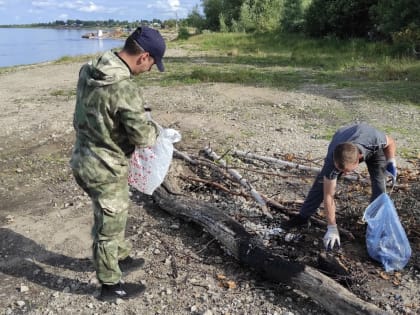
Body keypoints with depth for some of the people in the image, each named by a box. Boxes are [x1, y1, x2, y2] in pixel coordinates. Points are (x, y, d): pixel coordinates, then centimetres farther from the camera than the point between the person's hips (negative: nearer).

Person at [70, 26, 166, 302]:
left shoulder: (89, 70, -2)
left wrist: (136, 113, 8)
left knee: (115, 216, 27)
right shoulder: (125, 88, -29)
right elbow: (143, 137, -23)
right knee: (109, 228, 11)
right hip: (105, 170, -8)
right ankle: (111, 286, 31)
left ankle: (121, 258, 49)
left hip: (84, 160, 8)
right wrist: (155, 130, -2)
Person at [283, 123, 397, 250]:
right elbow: (328, 195, -33)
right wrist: (332, 228, -31)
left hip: (372, 149, 1)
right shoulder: (332, 160, -43)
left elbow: (390, 142, -18)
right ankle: (303, 217, 7)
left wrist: (391, 163, -24)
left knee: (379, 181, -16)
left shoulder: (374, 140, -47)